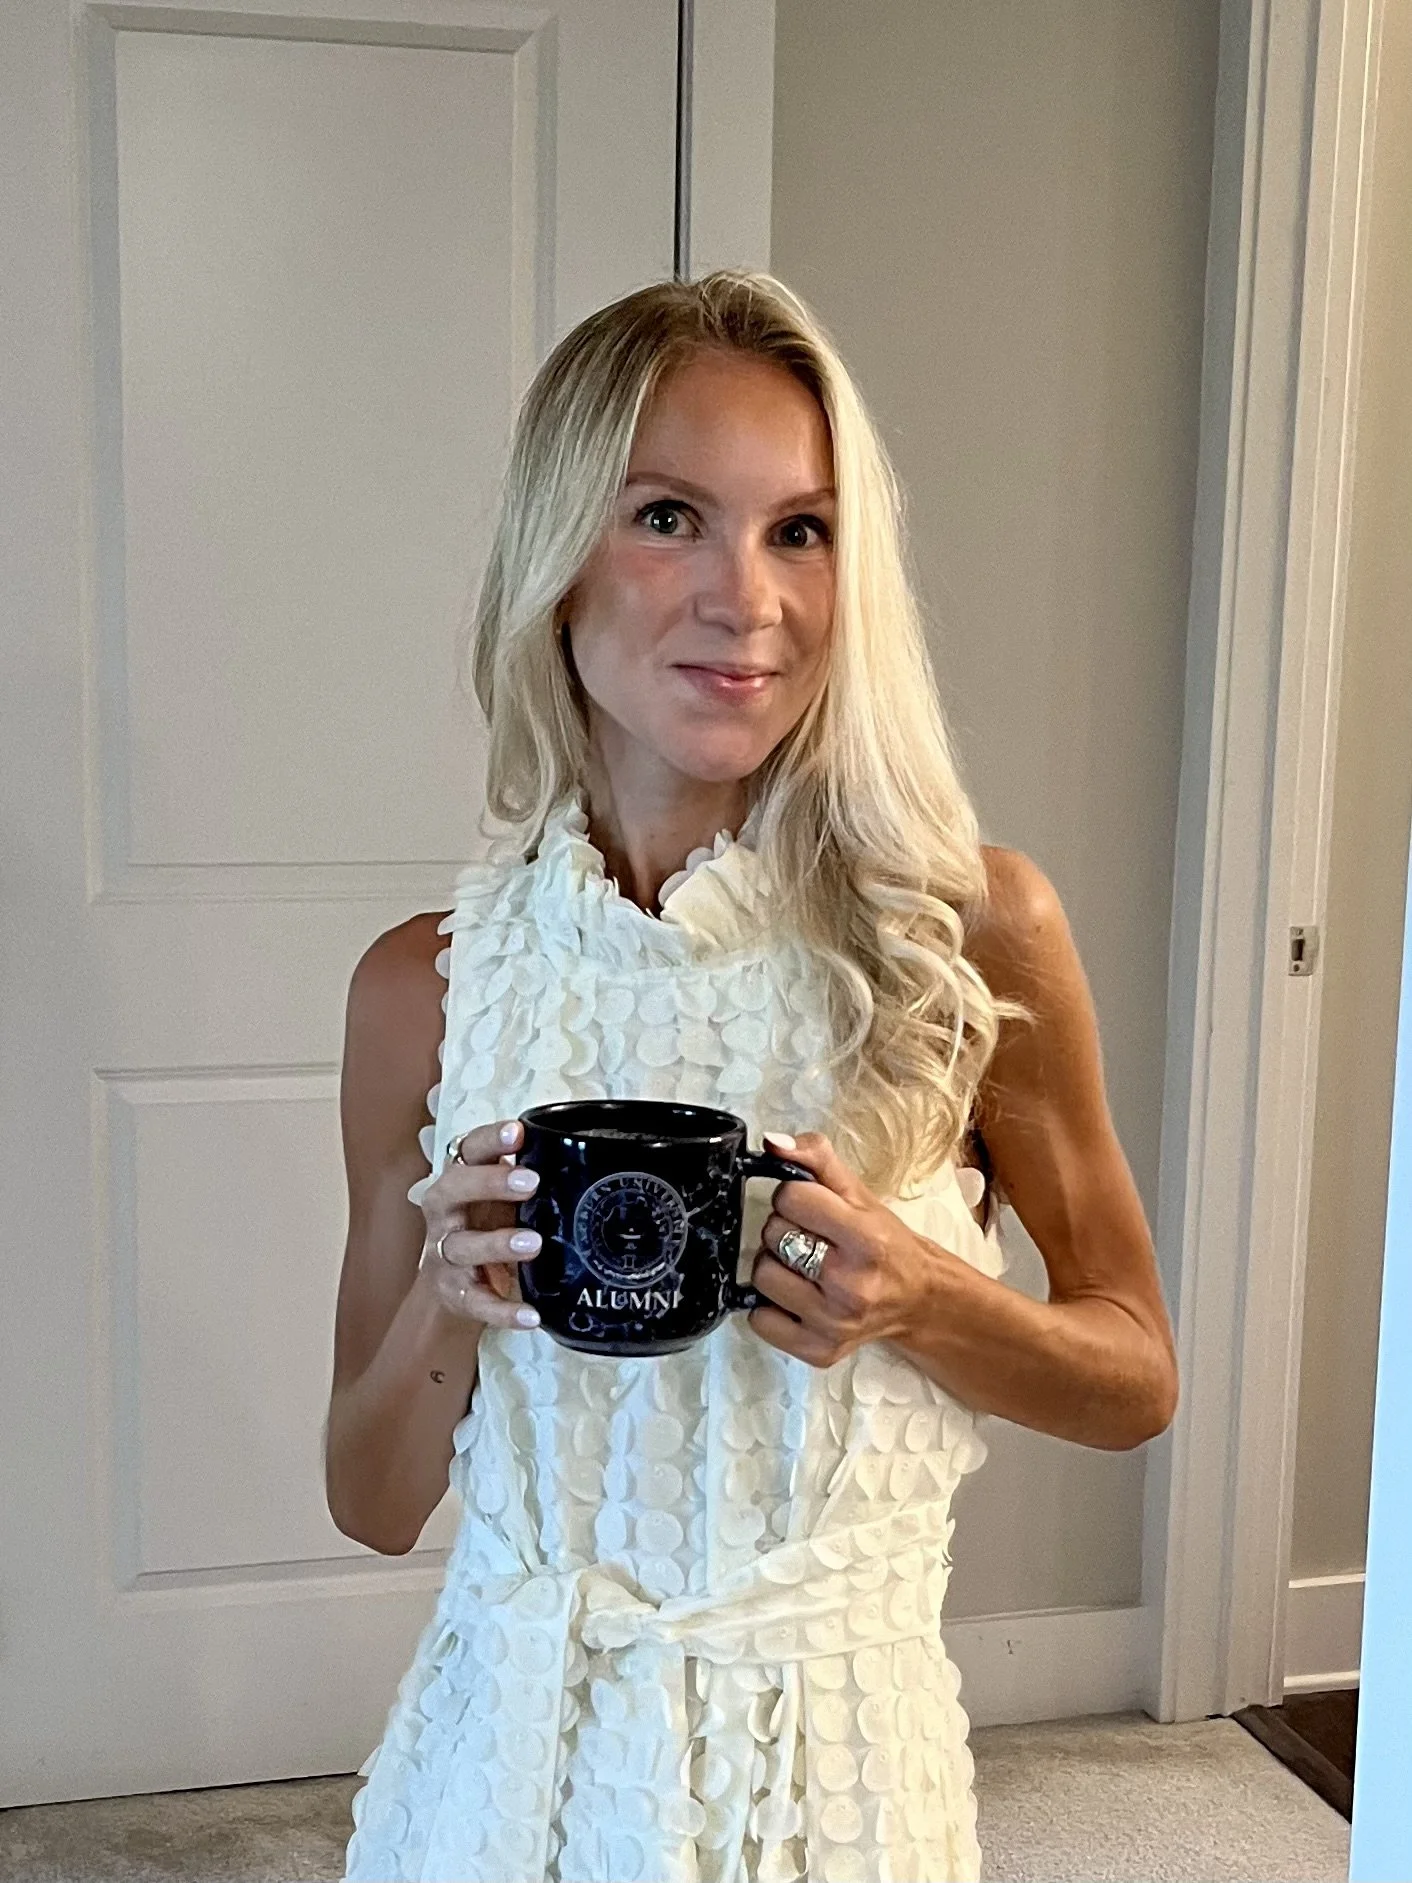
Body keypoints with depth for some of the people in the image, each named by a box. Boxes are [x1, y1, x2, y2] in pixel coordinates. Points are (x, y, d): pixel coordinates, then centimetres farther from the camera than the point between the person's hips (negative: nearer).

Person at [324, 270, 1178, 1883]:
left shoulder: (976, 933, -12)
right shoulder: (428, 984, -8)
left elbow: (1135, 1380, 0)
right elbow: (375, 1503, 1)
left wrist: (914, 1299, -19)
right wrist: (445, 1307, -19)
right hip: (518, 1750, 2)